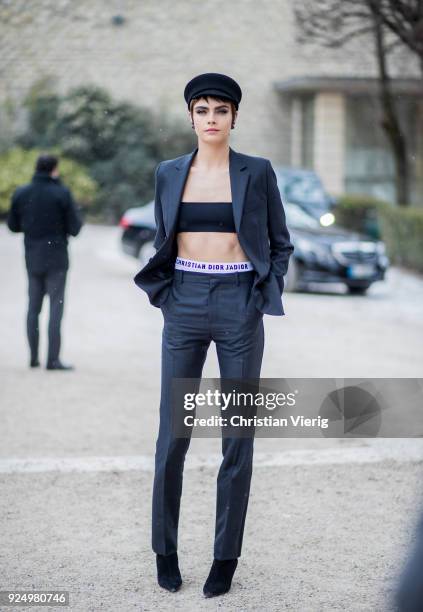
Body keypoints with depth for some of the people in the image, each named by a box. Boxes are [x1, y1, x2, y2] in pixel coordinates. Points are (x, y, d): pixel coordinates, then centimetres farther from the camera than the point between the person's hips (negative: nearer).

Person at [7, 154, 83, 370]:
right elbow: (75, 227, -11)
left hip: (32, 258, 4)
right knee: (56, 307, -2)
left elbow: (13, 225, 7)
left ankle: (34, 357, 13)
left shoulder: (20, 193, 1)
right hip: (56, 259, -4)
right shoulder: (61, 193, -11)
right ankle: (53, 359, -5)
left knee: (33, 307, 13)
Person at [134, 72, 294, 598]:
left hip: (239, 308, -2)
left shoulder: (257, 173, 1)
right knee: (173, 432, 3)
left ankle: (226, 556, 12)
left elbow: (280, 244, 7)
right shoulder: (168, 174, 7)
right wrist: (163, 294, 6)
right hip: (184, 308, 2)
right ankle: (165, 550, 16)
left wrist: (263, 298, -2)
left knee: (238, 436, 2)